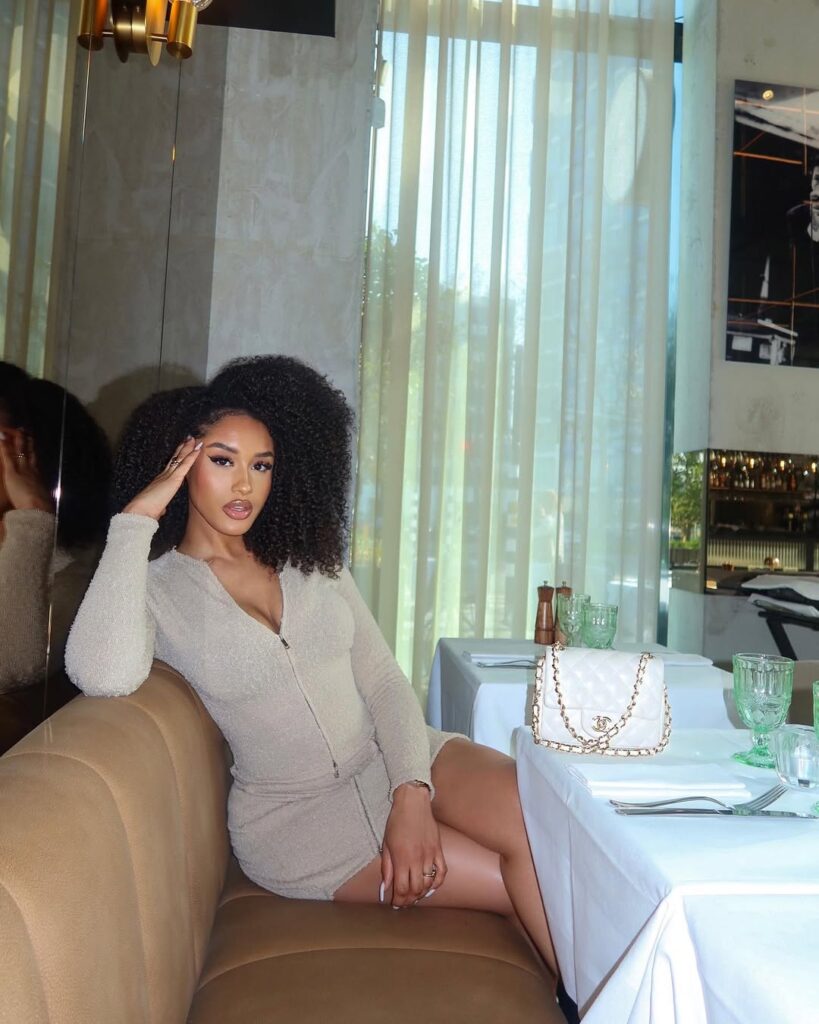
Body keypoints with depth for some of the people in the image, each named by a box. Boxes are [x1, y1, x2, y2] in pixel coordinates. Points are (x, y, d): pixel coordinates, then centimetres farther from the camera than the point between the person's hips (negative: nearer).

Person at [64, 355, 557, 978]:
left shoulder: (310, 560, 8)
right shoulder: (156, 587, -5)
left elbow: (384, 680, 3)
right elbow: (105, 676, -30)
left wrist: (411, 793, -13)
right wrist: (134, 523, -20)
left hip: (396, 759, 4)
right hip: (297, 812, -4)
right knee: (515, 880, -20)